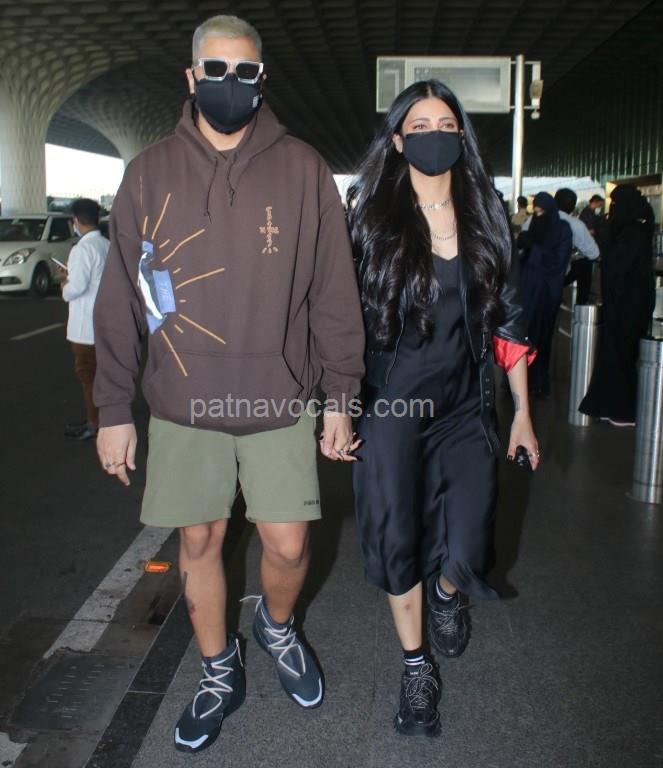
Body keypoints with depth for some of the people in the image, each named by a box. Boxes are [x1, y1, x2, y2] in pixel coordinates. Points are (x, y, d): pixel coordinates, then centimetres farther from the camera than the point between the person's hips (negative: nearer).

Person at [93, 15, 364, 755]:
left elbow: (333, 291, -1)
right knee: (198, 541, 11)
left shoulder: (302, 170, -1)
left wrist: (340, 396, -3)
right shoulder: (150, 172, 2)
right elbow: (121, 299, 2)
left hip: (279, 400, -1)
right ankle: (219, 673, 35)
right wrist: (114, 409, 0)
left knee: (287, 546, 4)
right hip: (183, 402, 1)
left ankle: (276, 624, 39)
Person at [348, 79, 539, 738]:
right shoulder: (371, 217, -3)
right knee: (396, 541, 6)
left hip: (465, 410, 2)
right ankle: (416, 667, 30)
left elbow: (506, 319, 6)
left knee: (465, 551, 0)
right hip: (391, 406, -1)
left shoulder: (484, 217, 3)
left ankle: (446, 594, 40)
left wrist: (522, 410, 6)